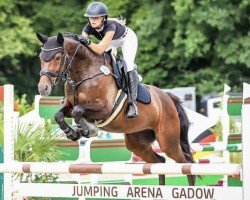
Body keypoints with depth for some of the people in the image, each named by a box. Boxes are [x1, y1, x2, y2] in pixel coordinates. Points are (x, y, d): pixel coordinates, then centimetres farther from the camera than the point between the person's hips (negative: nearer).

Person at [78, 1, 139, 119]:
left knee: (128, 67, -21)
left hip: (127, 39, -7)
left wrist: (88, 42, -66)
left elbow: (100, 49, -51)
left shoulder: (110, 26, -44)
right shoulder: (88, 28, -28)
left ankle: (132, 103, -19)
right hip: (112, 41, 7)